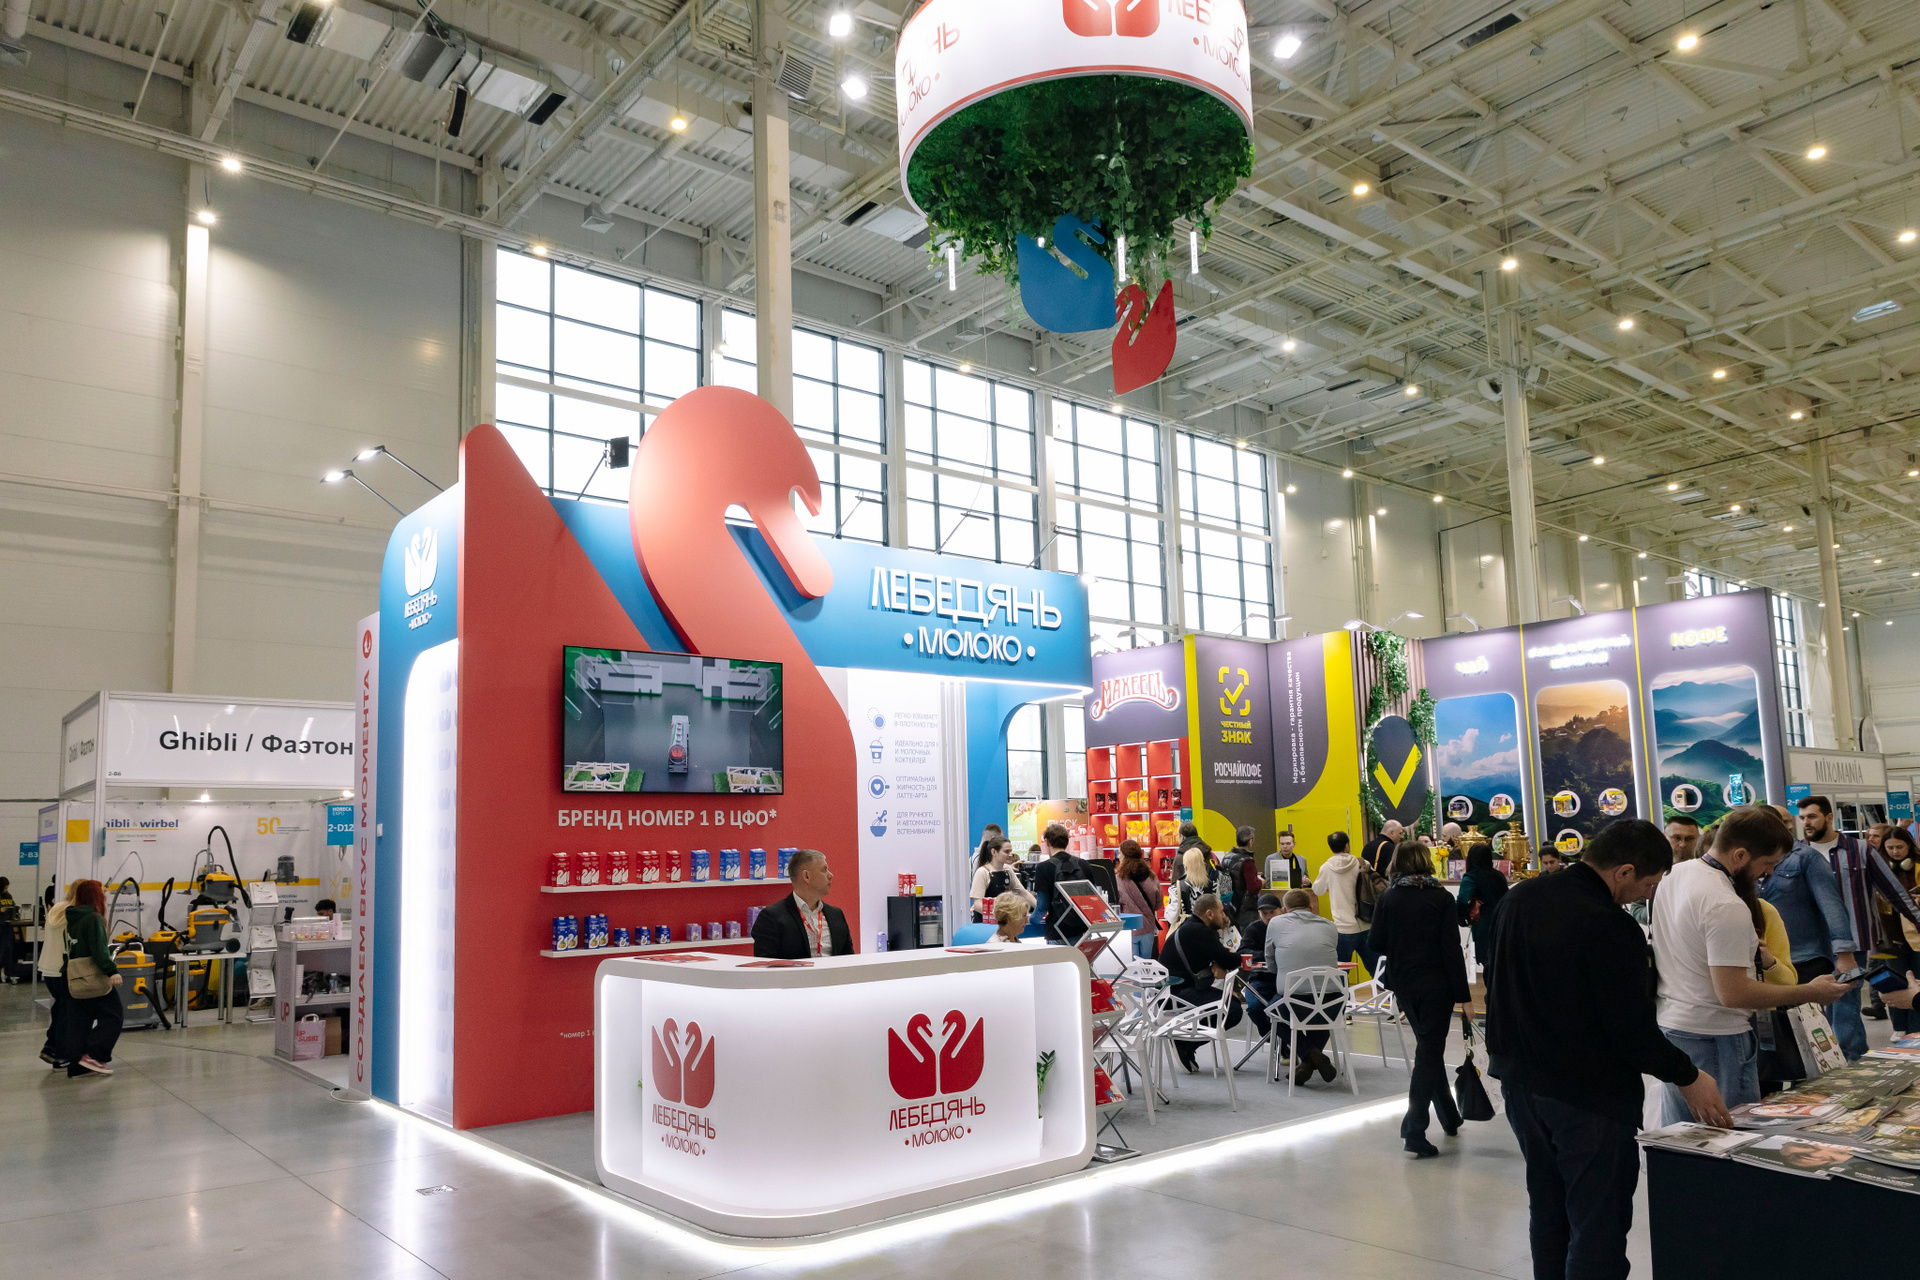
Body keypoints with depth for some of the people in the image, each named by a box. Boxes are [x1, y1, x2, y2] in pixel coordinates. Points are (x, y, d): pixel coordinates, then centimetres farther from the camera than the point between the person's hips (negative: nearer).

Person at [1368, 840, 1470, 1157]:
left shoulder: (1387, 899, 0)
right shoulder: (1441, 898, -9)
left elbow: (1376, 944, 1)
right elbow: (1452, 949, -12)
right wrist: (1463, 994, -10)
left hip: (1403, 985, 4)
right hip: (1436, 985, -4)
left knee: (1429, 1049, 20)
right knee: (1429, 1053, -1)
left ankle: (1450, 1118, 31)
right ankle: (1414, 1130, -7)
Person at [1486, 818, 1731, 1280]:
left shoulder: (1519, 898, 2)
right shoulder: (1611, 929, -24)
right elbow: (1633, 1030, -19)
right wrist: (1687, 1076, -4)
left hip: (1519, 1081, 8)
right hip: (1588, 1096, -8)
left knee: (1548, 1212, 21)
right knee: (1598, 1225, 4)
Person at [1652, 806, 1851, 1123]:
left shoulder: (1674, 875, 6)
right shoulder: (1727, 907, -23)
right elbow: (1733, 993, -23)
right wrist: (1810, 993, -14)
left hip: (1669, 1025, 9)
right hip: (1712, 1037, -9)